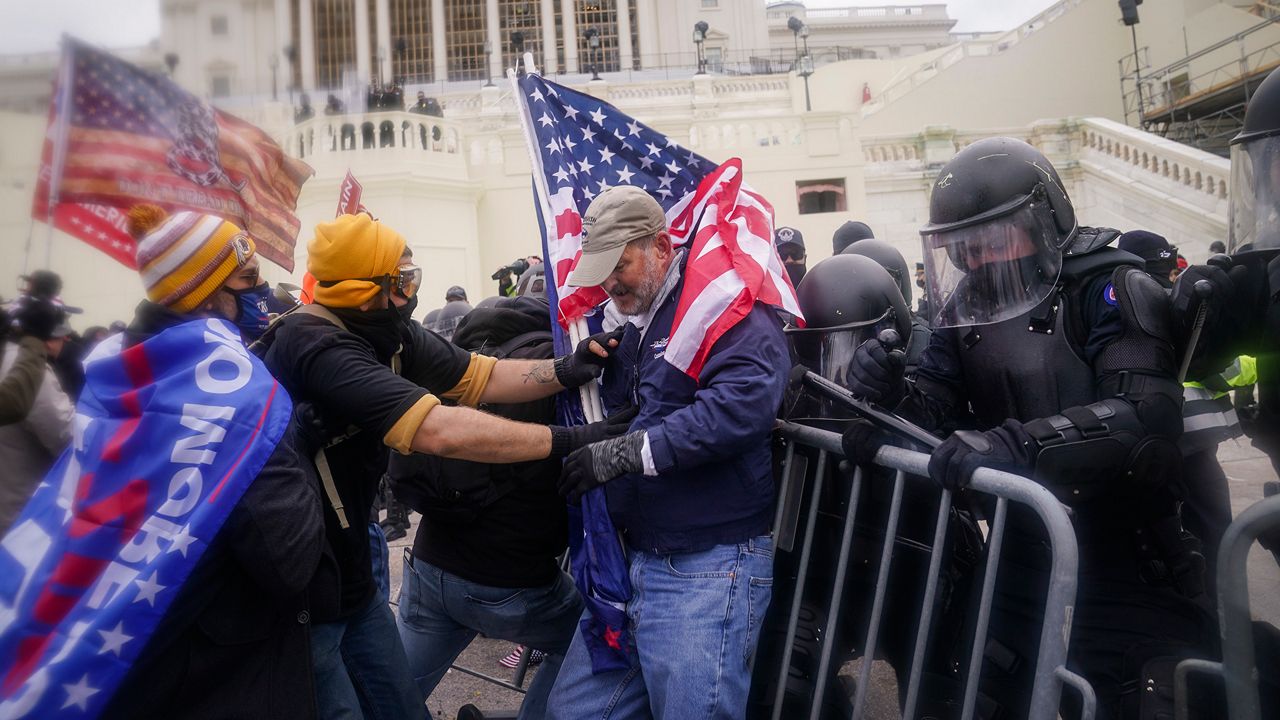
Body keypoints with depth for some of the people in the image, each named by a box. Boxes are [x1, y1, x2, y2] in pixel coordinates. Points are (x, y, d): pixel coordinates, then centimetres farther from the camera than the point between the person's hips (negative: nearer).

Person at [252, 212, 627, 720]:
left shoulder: (388, 334, -1)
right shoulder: (317, 346, -28)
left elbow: (484, 378, 3)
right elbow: (442, 432, -36)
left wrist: (566, 371, -14)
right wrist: (567, 440, -30)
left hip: (350, 577, 9)